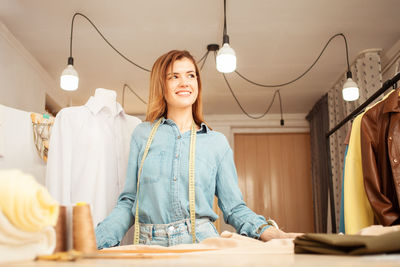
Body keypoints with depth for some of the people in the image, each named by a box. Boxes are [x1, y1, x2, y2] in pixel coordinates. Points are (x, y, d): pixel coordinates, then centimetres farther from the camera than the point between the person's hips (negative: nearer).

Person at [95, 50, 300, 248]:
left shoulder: (217, 142, 8)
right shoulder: (142, 134, 8)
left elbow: (233, 207, 8)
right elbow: (128, 202, 9)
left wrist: (267, 231, -9)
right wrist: (95, 239, -4)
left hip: (202, 243, -1)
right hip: (150, 244, 1)